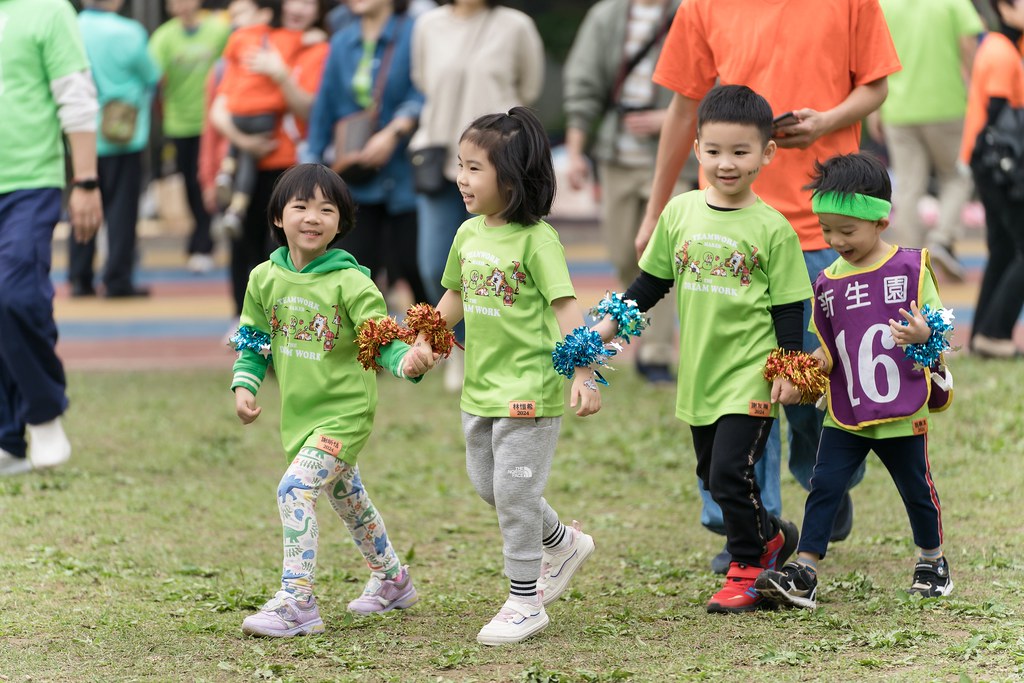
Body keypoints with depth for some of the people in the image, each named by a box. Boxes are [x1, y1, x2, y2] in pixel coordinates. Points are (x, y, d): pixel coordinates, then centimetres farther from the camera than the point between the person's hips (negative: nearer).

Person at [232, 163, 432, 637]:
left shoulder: (351, 283, -17)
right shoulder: (265, 279, -1)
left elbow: (381, 340, -18)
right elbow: (253, 340, 10)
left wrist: (406, 361, -39)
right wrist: (244, 385, -4)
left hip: (344, 411, -7)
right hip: (299, 414, 7)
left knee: (295, 490, -21)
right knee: (346, 496, 22)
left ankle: (296, 603, -16)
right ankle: (392, 580, 44)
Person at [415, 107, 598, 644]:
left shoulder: (536, 239, -16)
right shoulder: (469, 234, 6)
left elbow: (566, 307, -19)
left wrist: (583, 373, -26)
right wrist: (423, 343, 14)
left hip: (529, 389, -8)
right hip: (480, 388, 8)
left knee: (515, 492, -4)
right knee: (487, 484, 16)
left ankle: (525, 602, 9)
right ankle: (564, 544, 39)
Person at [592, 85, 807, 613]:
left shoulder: (771, 228, -8)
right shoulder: (681, 213, 3)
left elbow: (788, 308, -5)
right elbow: (651, 283, 13)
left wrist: (789, 368, -12)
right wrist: (610, 324, 6)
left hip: (750, 376, -5)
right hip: (699, 373, 5)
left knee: (729, 473, -11)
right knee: (712, 477, 14)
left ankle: (747, 568, 10)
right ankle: (770, 536, 38)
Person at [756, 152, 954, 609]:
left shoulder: (912, 267, -6)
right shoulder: (829, 282, 5)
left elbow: (938, 328, -4)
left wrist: (923, 335, -26)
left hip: (902, 413, -3)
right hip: (845, 414, 3)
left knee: (917, 489, 12)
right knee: (824, 486, -6)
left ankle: (932, 560, 33)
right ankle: (803, 574, -6)